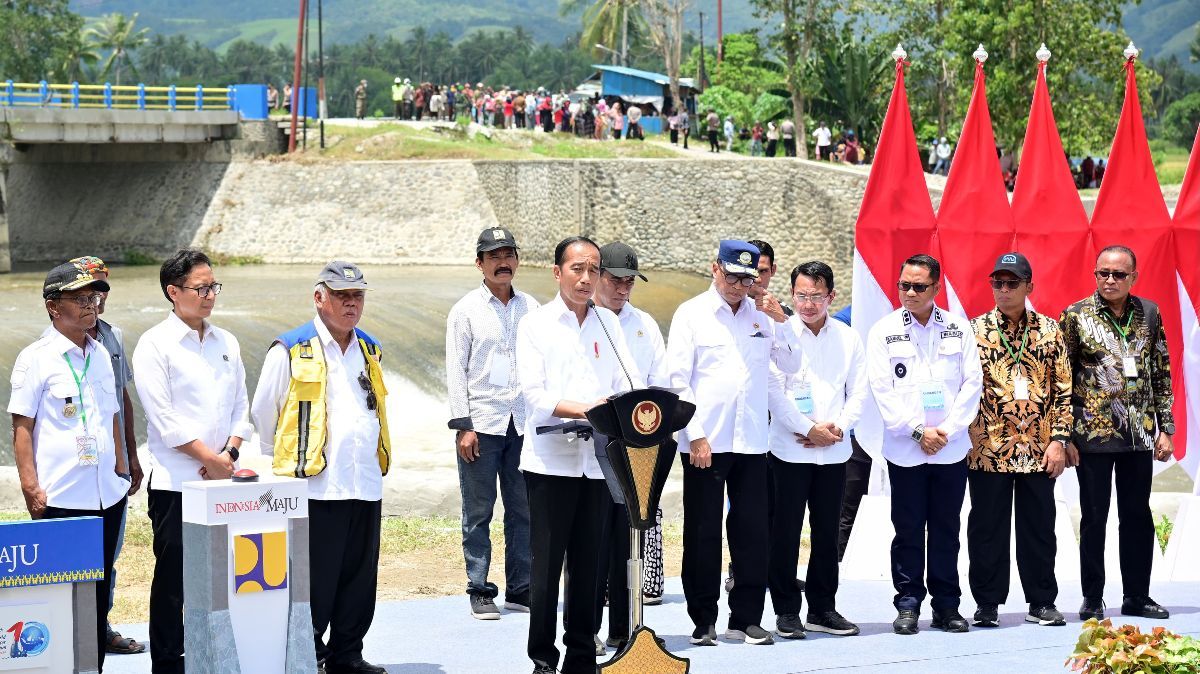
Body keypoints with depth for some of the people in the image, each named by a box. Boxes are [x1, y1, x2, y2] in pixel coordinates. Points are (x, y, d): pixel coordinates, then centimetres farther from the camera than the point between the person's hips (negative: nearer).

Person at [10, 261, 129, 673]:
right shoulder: (36, 358, -6)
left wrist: (121, 469, 18)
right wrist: (31, 487, -13)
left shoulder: (101, 354, 13)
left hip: (107, 495, 6)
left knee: (99, 591, 11)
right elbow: (22, 427, -7)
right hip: (61, 498, -6)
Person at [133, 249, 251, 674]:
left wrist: (230, 452, -3)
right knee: (173, 579, -1)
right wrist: (209, 458, -12)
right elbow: (164, 418, -12)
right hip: (175, 482, -6)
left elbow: (241, 405, 13)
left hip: (223, 478, 6)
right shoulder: (155, 345, -6)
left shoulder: (226, 343, 12)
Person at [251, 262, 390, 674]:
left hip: (366, 485, 6)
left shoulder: (369, 351, 15)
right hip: (316, 486, -6)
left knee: (359, 579, 9)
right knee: (314, 582, -4)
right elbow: (263, 412, 4)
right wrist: (288, 463, 11)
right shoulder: (291, 351, -3)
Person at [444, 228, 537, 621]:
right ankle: (480, 592, 5)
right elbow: (456, 370, -1)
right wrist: (463, 425, -8)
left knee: (523, 510, 5)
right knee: (478, 511, 0)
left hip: (524, 423, 3)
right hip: (481, 422, -3)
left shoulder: (531, 308, 11)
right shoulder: (466, 310, 1)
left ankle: (520, 588, 12)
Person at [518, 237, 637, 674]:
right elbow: (534, 395, -9)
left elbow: (629, 383, 6)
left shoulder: (608, 323, 12)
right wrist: (586, 409, -23)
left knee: (589, 564, 8)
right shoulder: (536, 324, 0)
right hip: (551, 461, -4)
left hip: (597, 460, 4)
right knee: (546, 564, -1)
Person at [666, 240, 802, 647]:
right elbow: (677, 378, -3)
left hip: (751, 441, 3)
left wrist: (780, 321, -4)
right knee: (703, 533, 2)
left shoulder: (762, 315, 11)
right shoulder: (691, 314, 1)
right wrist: (695, 435, -10)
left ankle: (746, 619, 10)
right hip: (704, 441, -3)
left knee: (752, 533, 3)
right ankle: (704, 621, 9)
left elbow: (790, 366, 10)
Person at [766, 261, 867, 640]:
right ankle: (786, 611, 5)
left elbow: (858, 392, 7)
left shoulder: (847, 338, 8)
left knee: (827, 531, 8)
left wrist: (838, 428, -8)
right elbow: (774, 392, -8)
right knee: (786, 531, -1)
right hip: (789, 449, -3)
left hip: (834, 452, 3)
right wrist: (809, 429, -12)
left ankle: (822, 609, 16)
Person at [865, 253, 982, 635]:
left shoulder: (958, 328, 6)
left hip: (951, 448, 1)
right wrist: (918, 431, -11)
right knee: (908, 532, 2)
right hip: (905, 450, -1)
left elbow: (972, 383, 2)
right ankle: (908, 605, 9)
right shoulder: (884, 332, 2)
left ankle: (946, 606, 13)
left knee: (946, 531, 7)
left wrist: (948, 429, -8)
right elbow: (883, 390, -4)